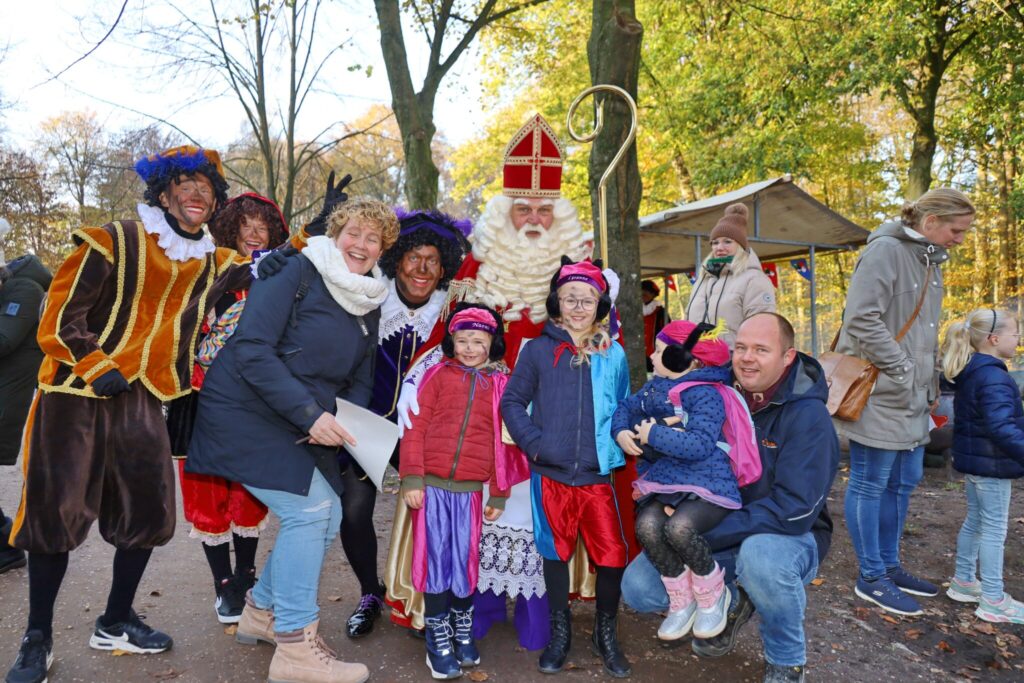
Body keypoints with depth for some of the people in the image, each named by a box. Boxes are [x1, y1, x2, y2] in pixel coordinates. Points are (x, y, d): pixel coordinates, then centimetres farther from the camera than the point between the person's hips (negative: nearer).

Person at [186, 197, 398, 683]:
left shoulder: (369, 304, 8)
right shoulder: (297, 271, -13)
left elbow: (360, 380, 10)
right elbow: (252, 348, -22)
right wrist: (309, 413, -26)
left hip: (303, 425, 8)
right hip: (244, 411, -7)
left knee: (327, 515, 4)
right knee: (308, 509, -16)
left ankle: (261, 611, 27)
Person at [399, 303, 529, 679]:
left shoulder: (500, 384, 7)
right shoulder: (439, 374, 3)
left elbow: (503, 441, 8)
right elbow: (416, 426, 0)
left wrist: (499, 494, 8)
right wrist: (411, 478, -7)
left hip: (470, 490, 1)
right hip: (432, 485, -1)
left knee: (465, 560, 8)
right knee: (436, 560, 4)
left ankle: (463, 631, 28)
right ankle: (438, 639, 18)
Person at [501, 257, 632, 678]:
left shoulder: (614, 355, 4)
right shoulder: (538, 350, -1)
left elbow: (623, 410, 10)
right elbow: (512, 402, 0)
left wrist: (617, 443, -5)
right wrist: (534, 443, -11)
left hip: (597, 474, 1)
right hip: (550, 473, 0)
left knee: (612, 553, -1)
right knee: (556, 551, 12)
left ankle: (606, 632, 26)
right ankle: (560, 633, 33)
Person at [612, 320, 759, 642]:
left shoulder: (705, 395, -15)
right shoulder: (653, 389, 10)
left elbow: (699, 444, -26)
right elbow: (626, 408, 20)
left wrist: (653, 435, -19)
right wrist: (621, 432, -3)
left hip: (707, 485, -6)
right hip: (665, 481, 6)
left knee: (679, 528, -33)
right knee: (647, 526, -23)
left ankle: (713, 596, 1)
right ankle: (681, 601, 3)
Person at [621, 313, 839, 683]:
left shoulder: (808, 416, -19)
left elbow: (794, 511, -26)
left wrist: (704, 533, -28)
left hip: (789, 538, -4)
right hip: (719, 536, 5)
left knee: (760, 553, -40)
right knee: (637, 588, -10)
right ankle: (729, 603, 17)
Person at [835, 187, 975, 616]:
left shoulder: (929, 260, 16)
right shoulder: (886, 250, -13)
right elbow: (862, 320, -22)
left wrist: (930, 384, 16)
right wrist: (901, 370, -18)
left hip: (911, 399, 9)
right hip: (878, 395, -9)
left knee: (904, 482, 15)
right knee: (870, 485, 2)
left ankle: (889, 566, 30)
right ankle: (871, 578, 13)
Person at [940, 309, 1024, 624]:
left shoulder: (969, 373, 8)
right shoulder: (994, 378, -22)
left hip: (972, 458, 9)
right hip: (992, 464, -9)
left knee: (975, 522, 19)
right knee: (994, 529, -1)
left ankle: (963, 582, 30)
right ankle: (992, 602, 8)